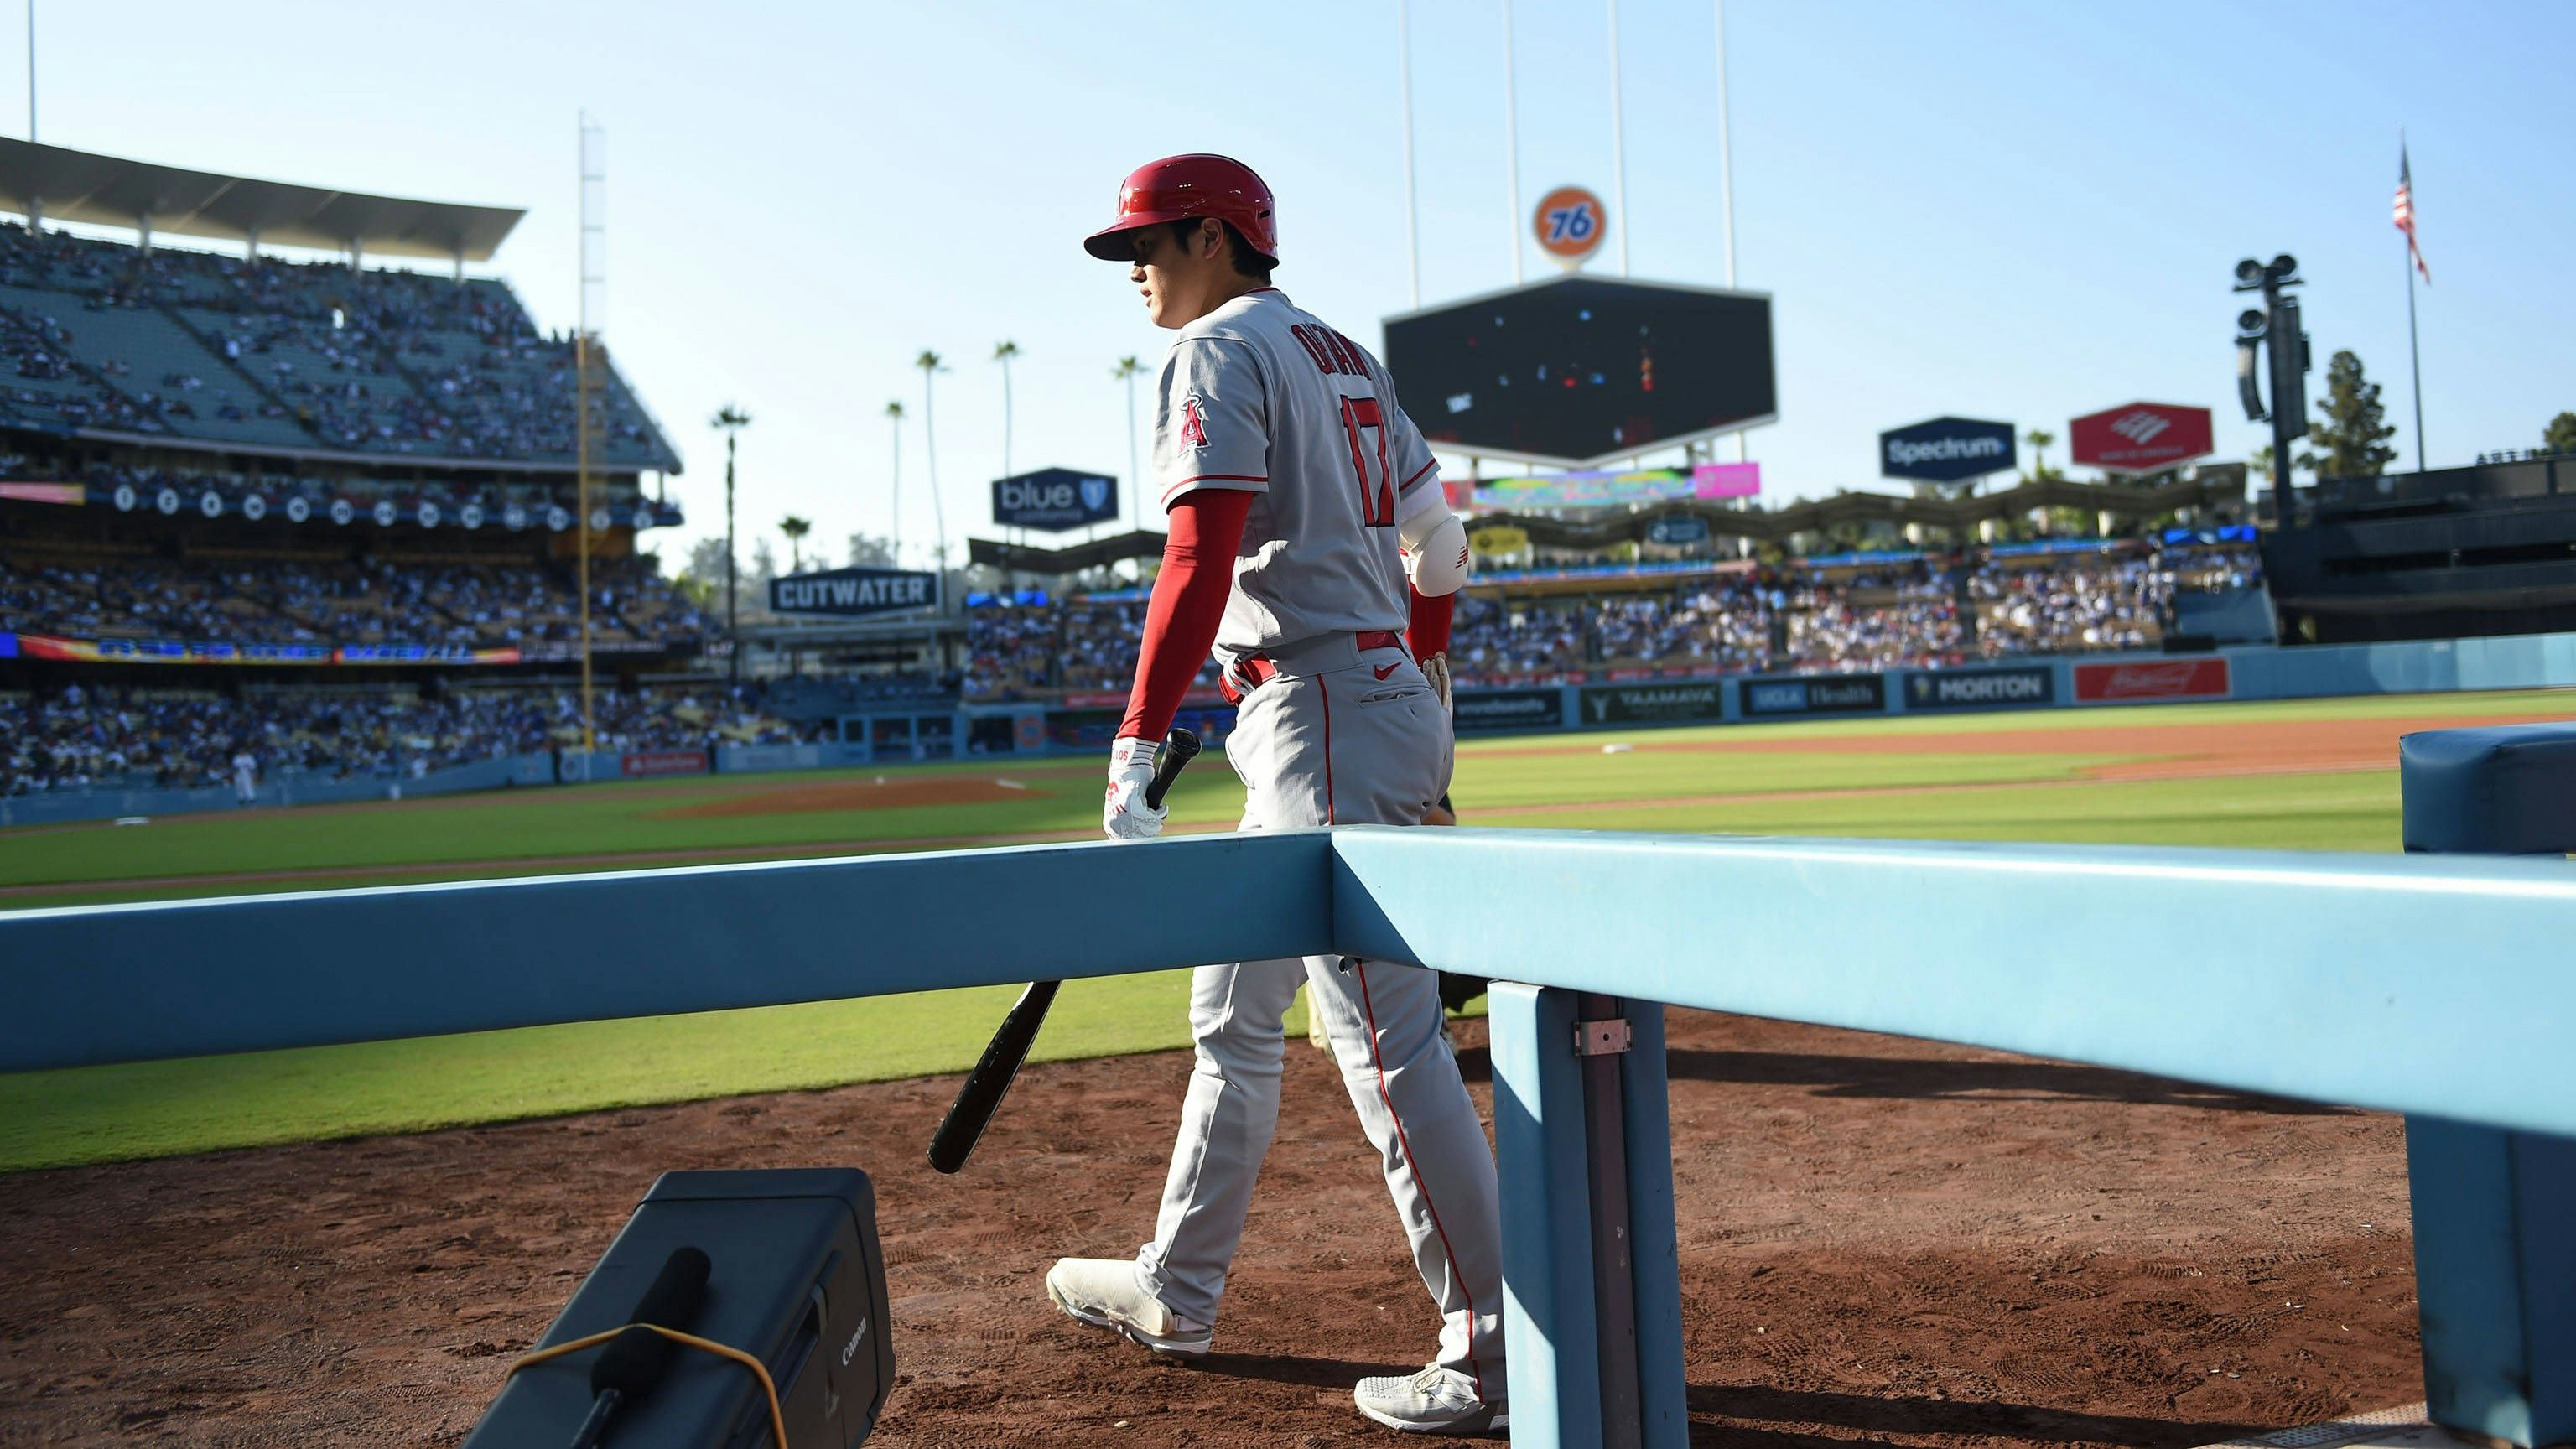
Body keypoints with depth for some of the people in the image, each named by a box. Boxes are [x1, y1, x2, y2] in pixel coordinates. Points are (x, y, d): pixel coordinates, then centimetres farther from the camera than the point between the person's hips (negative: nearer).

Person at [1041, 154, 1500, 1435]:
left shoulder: (1220, 349, -6)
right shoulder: (1346, 358, 21)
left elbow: (1203, 555, -20)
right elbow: (1438, 543, 22)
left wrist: (1137, 741, -25)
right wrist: (1426, 675, 34)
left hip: (1321, 720, -10)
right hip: (1387, 701, 10)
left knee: (1384, 1034, -9)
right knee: (1232, 1013, 17)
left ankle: (1495, 1352, -4)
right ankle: (1177, 1293, 29)